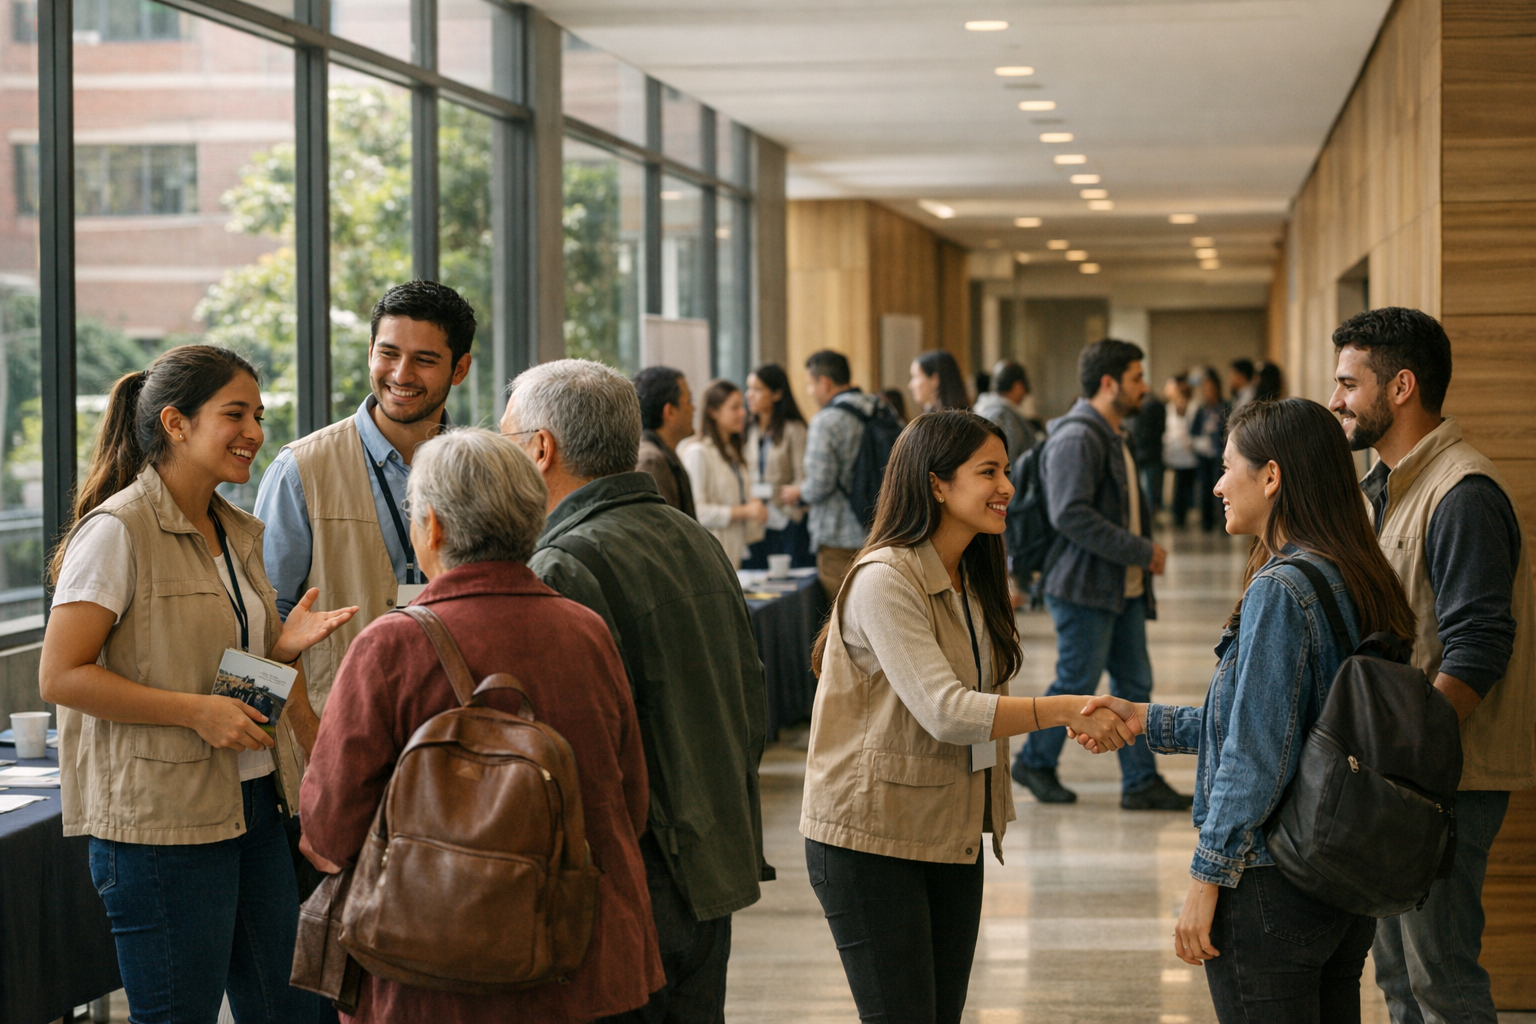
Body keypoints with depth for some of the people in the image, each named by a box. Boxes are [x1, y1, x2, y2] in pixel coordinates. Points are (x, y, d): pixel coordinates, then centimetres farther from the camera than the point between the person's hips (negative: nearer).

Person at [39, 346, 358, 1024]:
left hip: (254, 807, 8)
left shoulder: (239, 534, 15)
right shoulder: (118, 531, -11)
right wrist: (197, 711, -20)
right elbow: (60, 676, -15)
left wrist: (284, 647, 3)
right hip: (162, 821, -8)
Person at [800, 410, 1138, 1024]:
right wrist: (1063, 710, -28)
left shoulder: (972, 582, 11)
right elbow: (945, 712, -26)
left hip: (952, 834, 9)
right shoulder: (885, 581, -19)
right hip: (873, 842, -9)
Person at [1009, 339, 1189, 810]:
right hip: (1085, 588, -10)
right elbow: (1071, 515, -25)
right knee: (1077, 682, -1)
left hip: (1123, 589, 10)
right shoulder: (1076, 438, -16)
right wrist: (1141, 552, -20)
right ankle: (1035, 762, 16)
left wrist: (1144, 552, 17)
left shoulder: (1111, 436, 17)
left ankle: (1141, 782, 11)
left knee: (1134, 684, 8)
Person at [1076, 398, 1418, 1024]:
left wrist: (1206, 879, -14)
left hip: (1273, 889, -9)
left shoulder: (1279, 590, -18)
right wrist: (1146, 720, 20)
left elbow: (1257, 756, -20)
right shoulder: (1356, 581, 9)